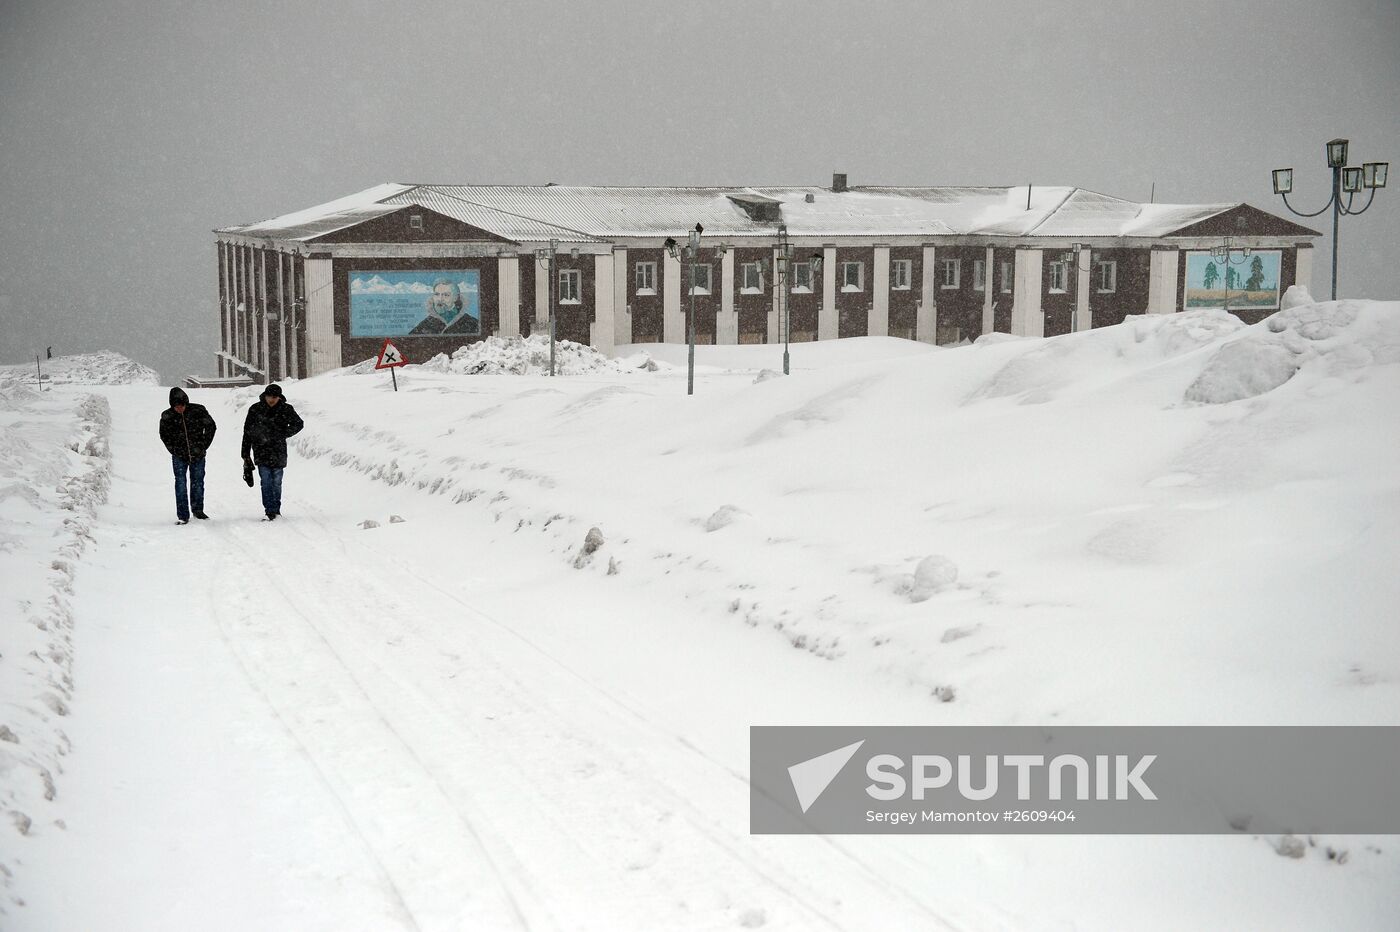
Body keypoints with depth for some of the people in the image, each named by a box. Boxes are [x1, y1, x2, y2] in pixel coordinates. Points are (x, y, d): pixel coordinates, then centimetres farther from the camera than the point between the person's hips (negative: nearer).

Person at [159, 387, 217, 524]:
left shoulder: (198, 411, -10)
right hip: (179, 456, -1)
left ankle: (197, 509, 28)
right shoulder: (167, 416, -8)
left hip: (197, 455, 1)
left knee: (197, 481, 9)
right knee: (181, 483, -7)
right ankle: (182, 516, -4)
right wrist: (174, 450, -1)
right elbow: (164, 435, 7)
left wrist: (203, 446, 1)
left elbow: (211, 427, 3)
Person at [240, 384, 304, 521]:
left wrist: (282, 435, -2)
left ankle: (276, 510, 18)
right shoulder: (255, 410, 2)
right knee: (266, 482, -11)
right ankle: (270, 511, -12)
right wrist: (246, 454, 3)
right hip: (261, 452, -1)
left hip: (278, 452, 1)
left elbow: (298, 424, 10)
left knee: (276, 483, 6)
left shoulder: (286, 410, 0)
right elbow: (247, 433, 6)